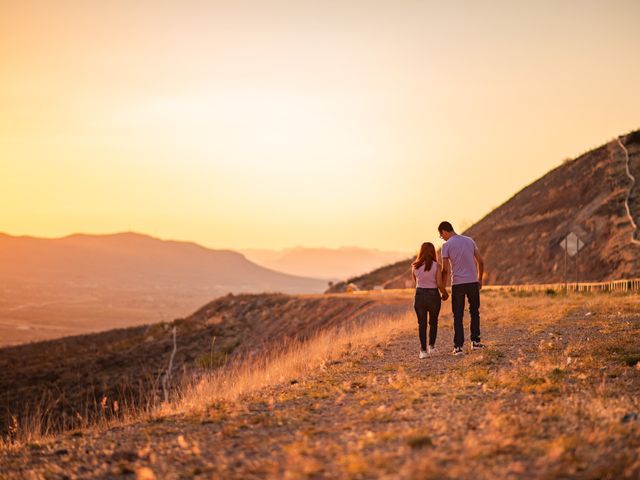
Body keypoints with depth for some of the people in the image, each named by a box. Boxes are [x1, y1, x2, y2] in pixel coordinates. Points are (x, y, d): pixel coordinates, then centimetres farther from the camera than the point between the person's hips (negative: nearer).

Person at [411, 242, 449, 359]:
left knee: (422, 324, 8)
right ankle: (431, 346, 19)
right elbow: (440, 284, -13)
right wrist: (445, 294, 4)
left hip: (420, 295, 1)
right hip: (433, 295, -1)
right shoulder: (436, 265, -8)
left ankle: (423, 350, 1)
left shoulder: (415, 266, 0)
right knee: (433, 322, 20)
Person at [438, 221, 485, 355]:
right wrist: (480, 279, 20)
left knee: (458, 316, 4)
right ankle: (475, 341, 18)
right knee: (474, 312, 19)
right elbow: (480, 262, 10)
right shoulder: (469, 240, 9)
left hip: (457, 284, -3)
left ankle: (458, 346, 1)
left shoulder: (447, 245, -4)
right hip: (473, 282, 3)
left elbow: (445, 270, -8)